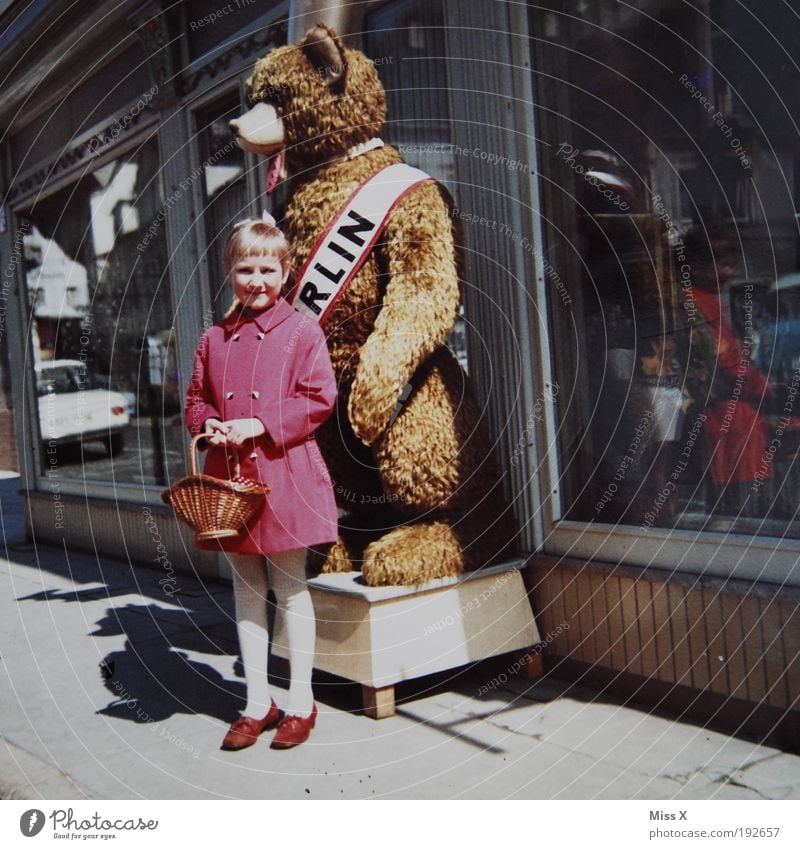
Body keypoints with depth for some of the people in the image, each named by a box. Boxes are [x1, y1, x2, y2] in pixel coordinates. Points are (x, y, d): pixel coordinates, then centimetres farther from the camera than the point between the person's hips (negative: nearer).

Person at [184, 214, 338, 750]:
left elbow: (320, 399, -10)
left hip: (284, 474, -5)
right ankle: (258, 702, 26)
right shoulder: (215, 339, 10)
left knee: (290, 589, 5)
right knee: (247, 591, 13)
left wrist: (261, 424, -18)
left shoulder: (302, 332, -4)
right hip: (229, 475, 5)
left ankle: (301, 704, 20)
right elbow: (197, 398, 16)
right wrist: (209, 424, -6)